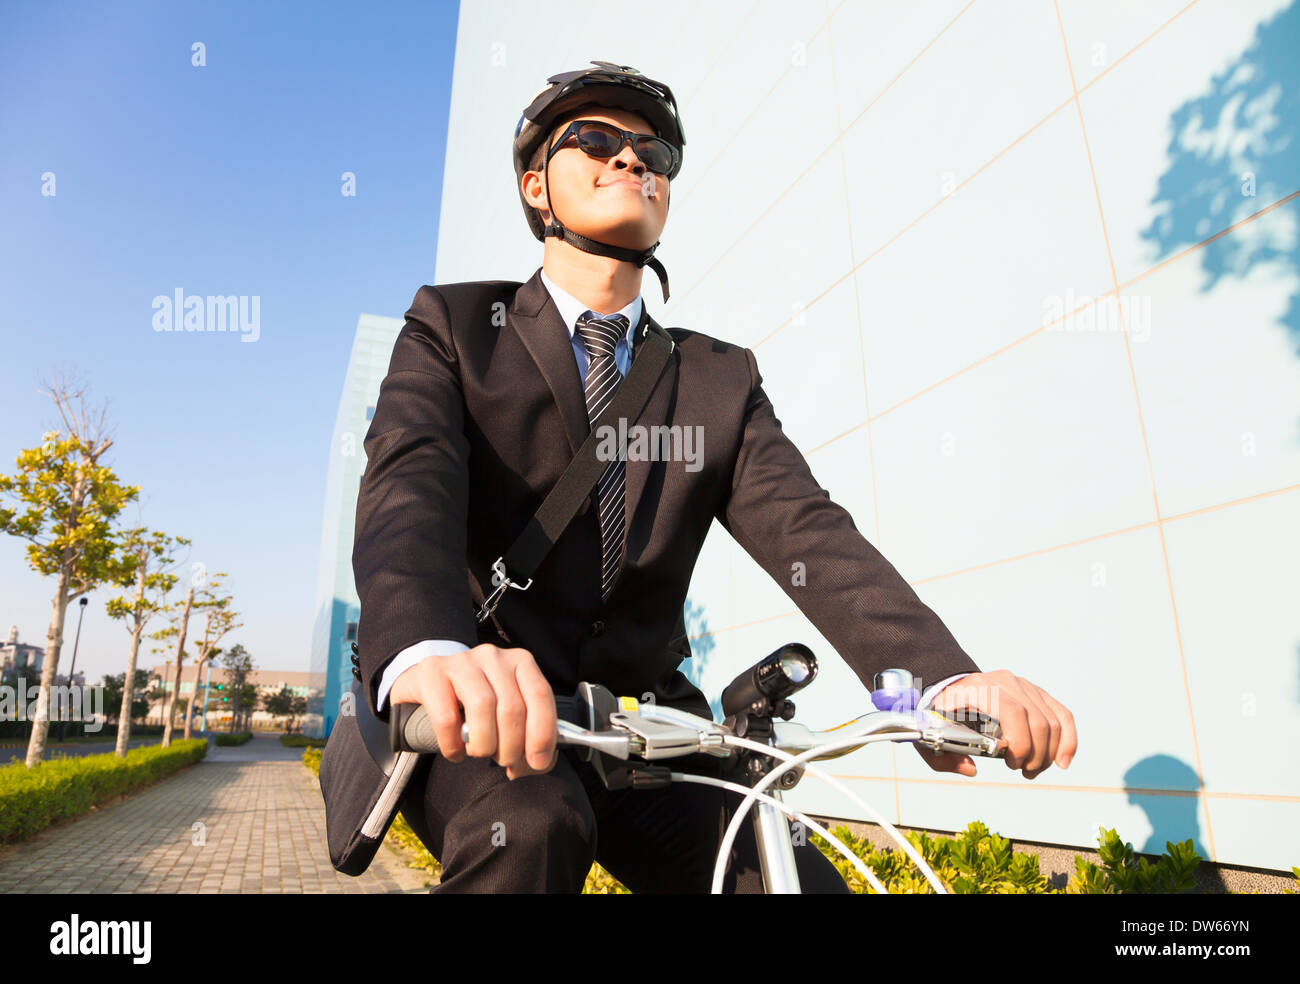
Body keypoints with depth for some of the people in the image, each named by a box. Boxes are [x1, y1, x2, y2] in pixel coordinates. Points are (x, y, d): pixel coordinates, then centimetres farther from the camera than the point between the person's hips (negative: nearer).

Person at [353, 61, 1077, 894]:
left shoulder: (723, 380, 6)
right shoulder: (453, 325, 0)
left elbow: (807, 532, -9)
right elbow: (408, 488, -19)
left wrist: (943, 681, -28)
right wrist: (428, 656, -42)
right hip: (478, 727, -3)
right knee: (530, 827, -34)